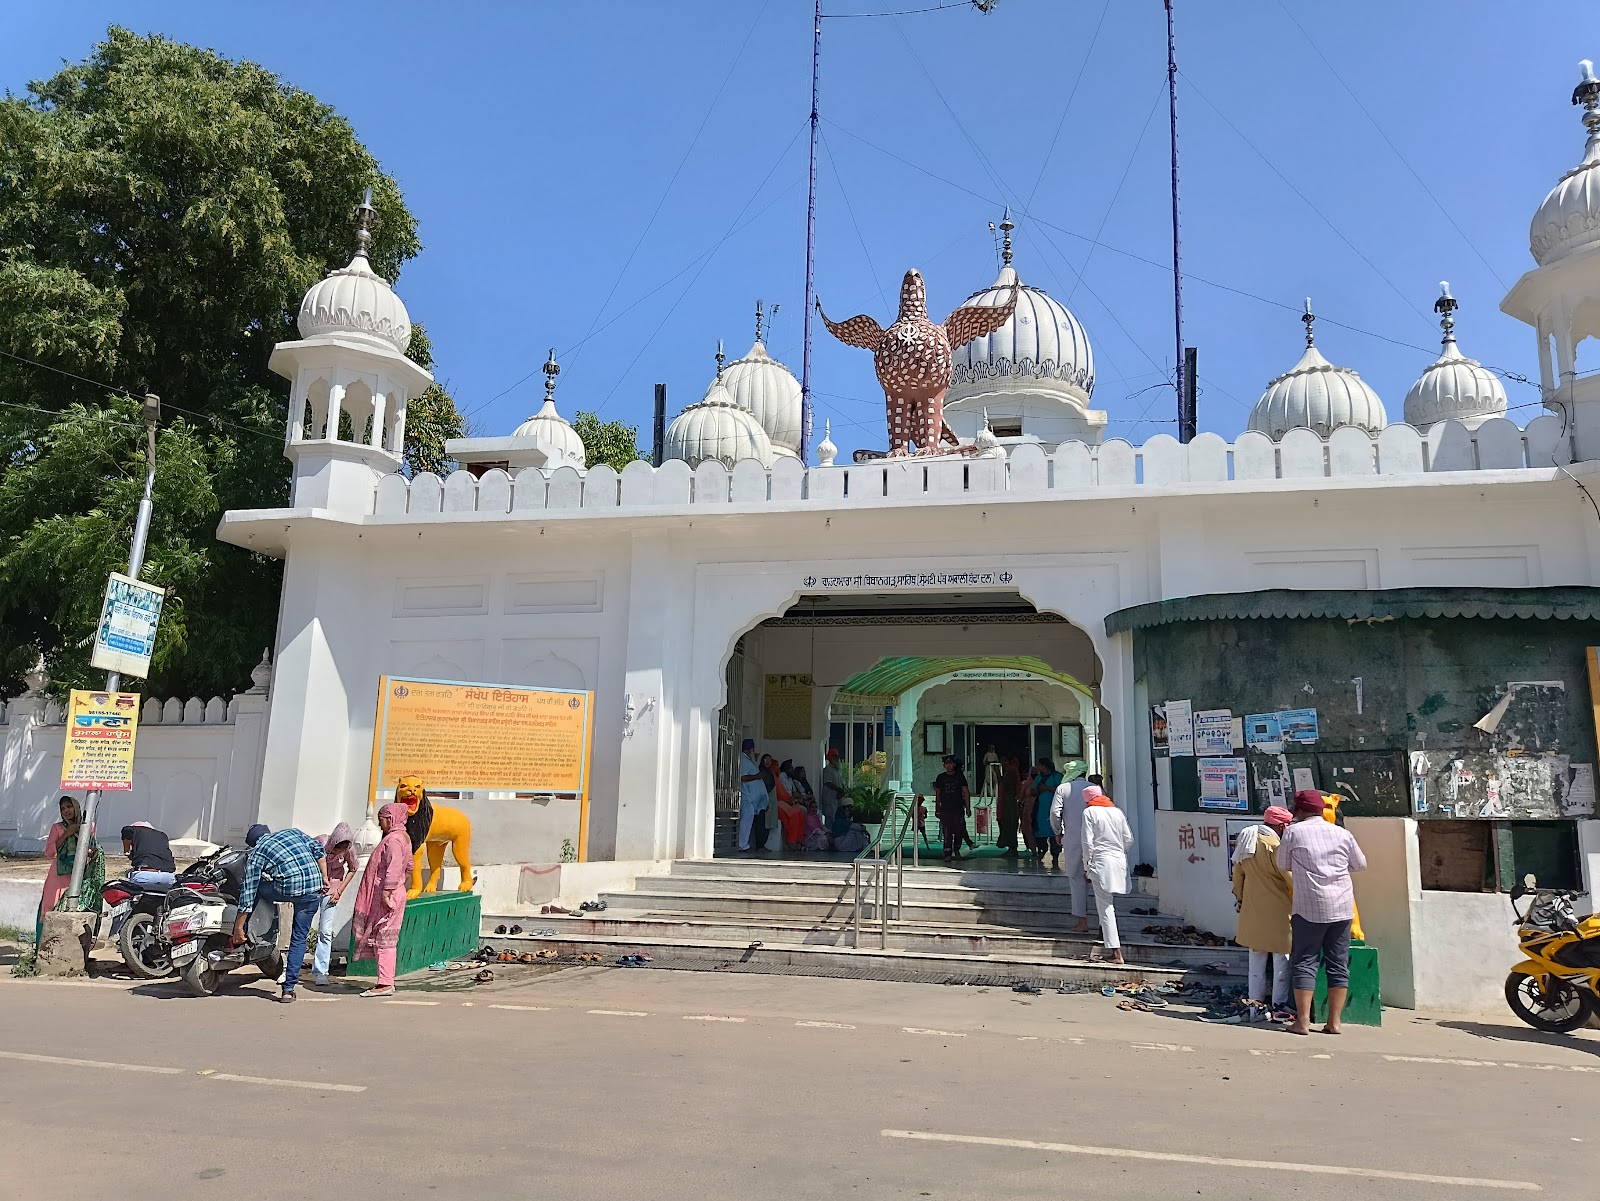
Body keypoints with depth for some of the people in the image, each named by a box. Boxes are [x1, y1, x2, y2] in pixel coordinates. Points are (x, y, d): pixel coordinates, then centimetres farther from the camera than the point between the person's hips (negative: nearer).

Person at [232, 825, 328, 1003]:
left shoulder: (257, 853, 10)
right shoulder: (293, 831, 21)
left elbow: (248, 894, 7)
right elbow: (318, 850, 8)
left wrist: (238, 928, 13)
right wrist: (324, 879, 12)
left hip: (289, 889, -4)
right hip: (314, 891, 4)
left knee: (255, 889, 26)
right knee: (299, 939, 13)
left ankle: (236, 940, 28)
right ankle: (289, 989, 10)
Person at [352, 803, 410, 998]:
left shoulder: (393, 839, -14)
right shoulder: (403, 837, 17)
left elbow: (393, 868, -23)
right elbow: (408, 867, 23)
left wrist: (387, 891, -25)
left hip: (387, 897, -10)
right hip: (392, 895, 10)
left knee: (384, 940, -8)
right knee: (384, 940, 13)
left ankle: (385, 984, -7)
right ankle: (386, 981, 17)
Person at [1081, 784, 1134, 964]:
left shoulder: (1089, 812, -1)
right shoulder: (1117, 811, 13)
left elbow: (1088, 842, -7)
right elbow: (1129, 840, 10)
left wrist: (1087, 866, -1)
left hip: (1101, 862, -6)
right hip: (1119, 862, 6)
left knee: (1105, 906, -6)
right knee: (1111, 904, 21)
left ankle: (1116, 952, -12)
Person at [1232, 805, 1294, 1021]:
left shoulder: (1246, 841, 9)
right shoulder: (1273, 844, -16)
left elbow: (1238, 874, 17)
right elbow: (1289, 876, -14)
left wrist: (1240, 898, 25)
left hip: (1252, 910, 8)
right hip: (1276, 910, -7)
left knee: (1256, 957, 13)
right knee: (1281, 957, 3)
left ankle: (1255, 1003, 16)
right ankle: (1278, 1005, 6)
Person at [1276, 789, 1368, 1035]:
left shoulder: (1293, 832, -2)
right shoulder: (1342, 833, 8)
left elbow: (1283, 865, 8)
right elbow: (1361, 865, 18)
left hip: (1309, 908, -4)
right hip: (1342, 908, 4)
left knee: (1304, 962, 2)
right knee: (1338, 964, 9)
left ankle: (1303, 1021, -2)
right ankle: (1334, 1022, 10)